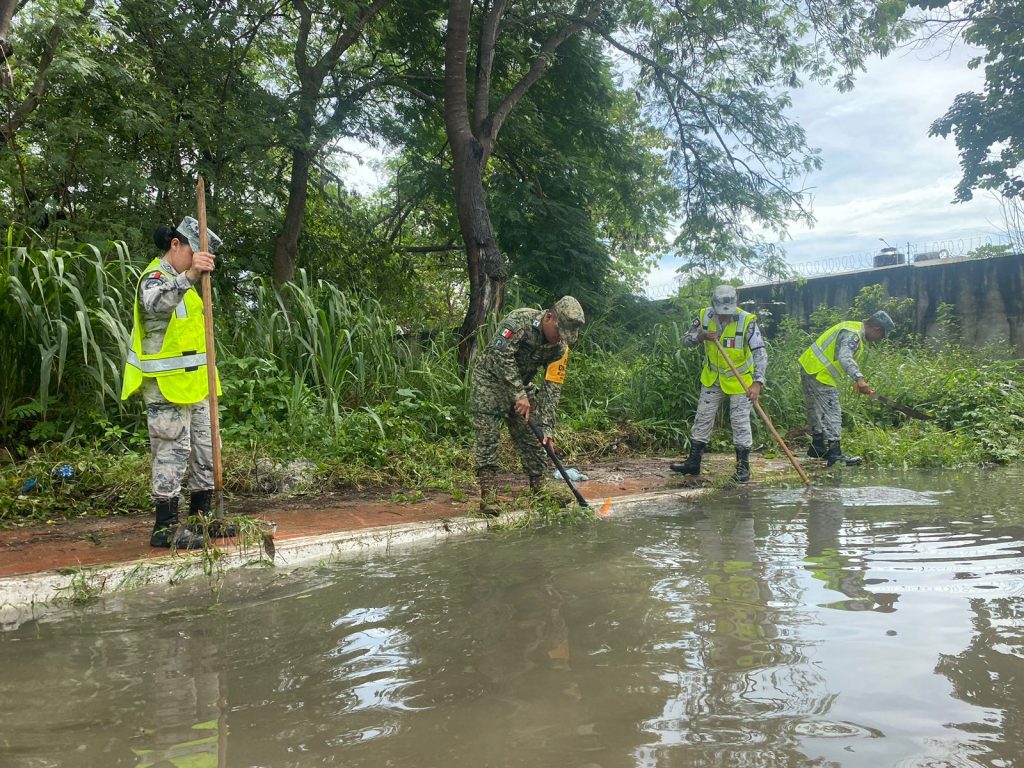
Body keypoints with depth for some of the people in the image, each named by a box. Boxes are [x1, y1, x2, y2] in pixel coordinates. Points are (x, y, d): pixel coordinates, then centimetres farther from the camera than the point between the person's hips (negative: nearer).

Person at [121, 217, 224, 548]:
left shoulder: (180, 279, 18)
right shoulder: (155, 277, -12)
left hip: (195, 384, 10)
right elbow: (155, 304, -39)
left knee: (205, 449, 13)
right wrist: (188, 276, -51)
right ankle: (165, 527, 0)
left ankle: (201, 515, 23)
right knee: (172, 452, -7)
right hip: (167, 387, -10)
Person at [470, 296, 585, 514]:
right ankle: (488, 495, -11)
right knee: (488, 435, -12)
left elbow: (552, 388, -11)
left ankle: (539, 489, 13)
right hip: (490, 379, -5)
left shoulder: (560, 348, -10)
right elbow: (501, 355, -33)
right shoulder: (519, 320, -26)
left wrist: (546, 427, -18)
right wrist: (520, 395, -34)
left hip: (521, 385, 6)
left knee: (533, 436, 2)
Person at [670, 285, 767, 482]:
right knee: (702, 418, 9)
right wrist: (702, 336, -25)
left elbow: (760, 353, -30)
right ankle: (693, 462, 20)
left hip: (740, 380, -4)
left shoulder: (747, 321, -25)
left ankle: (743, 467, 12)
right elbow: (686, 340, -3)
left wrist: (757, 382, -41)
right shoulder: (704, 316, -13)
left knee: (740, 422, 0)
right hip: (712, 378, 4)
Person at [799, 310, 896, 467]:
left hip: (810, 369, 11)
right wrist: (859, 379, -44)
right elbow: (844, 358, -34)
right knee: (832, 413, -10)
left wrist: (858, 383, 15)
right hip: (819, 374, -11)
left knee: (817, 411, 19)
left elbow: (847, 359, 23)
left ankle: (817, 447, 31)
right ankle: (835, 454, -10)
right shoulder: (852, 334, -18)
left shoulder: (854, 330, 15)